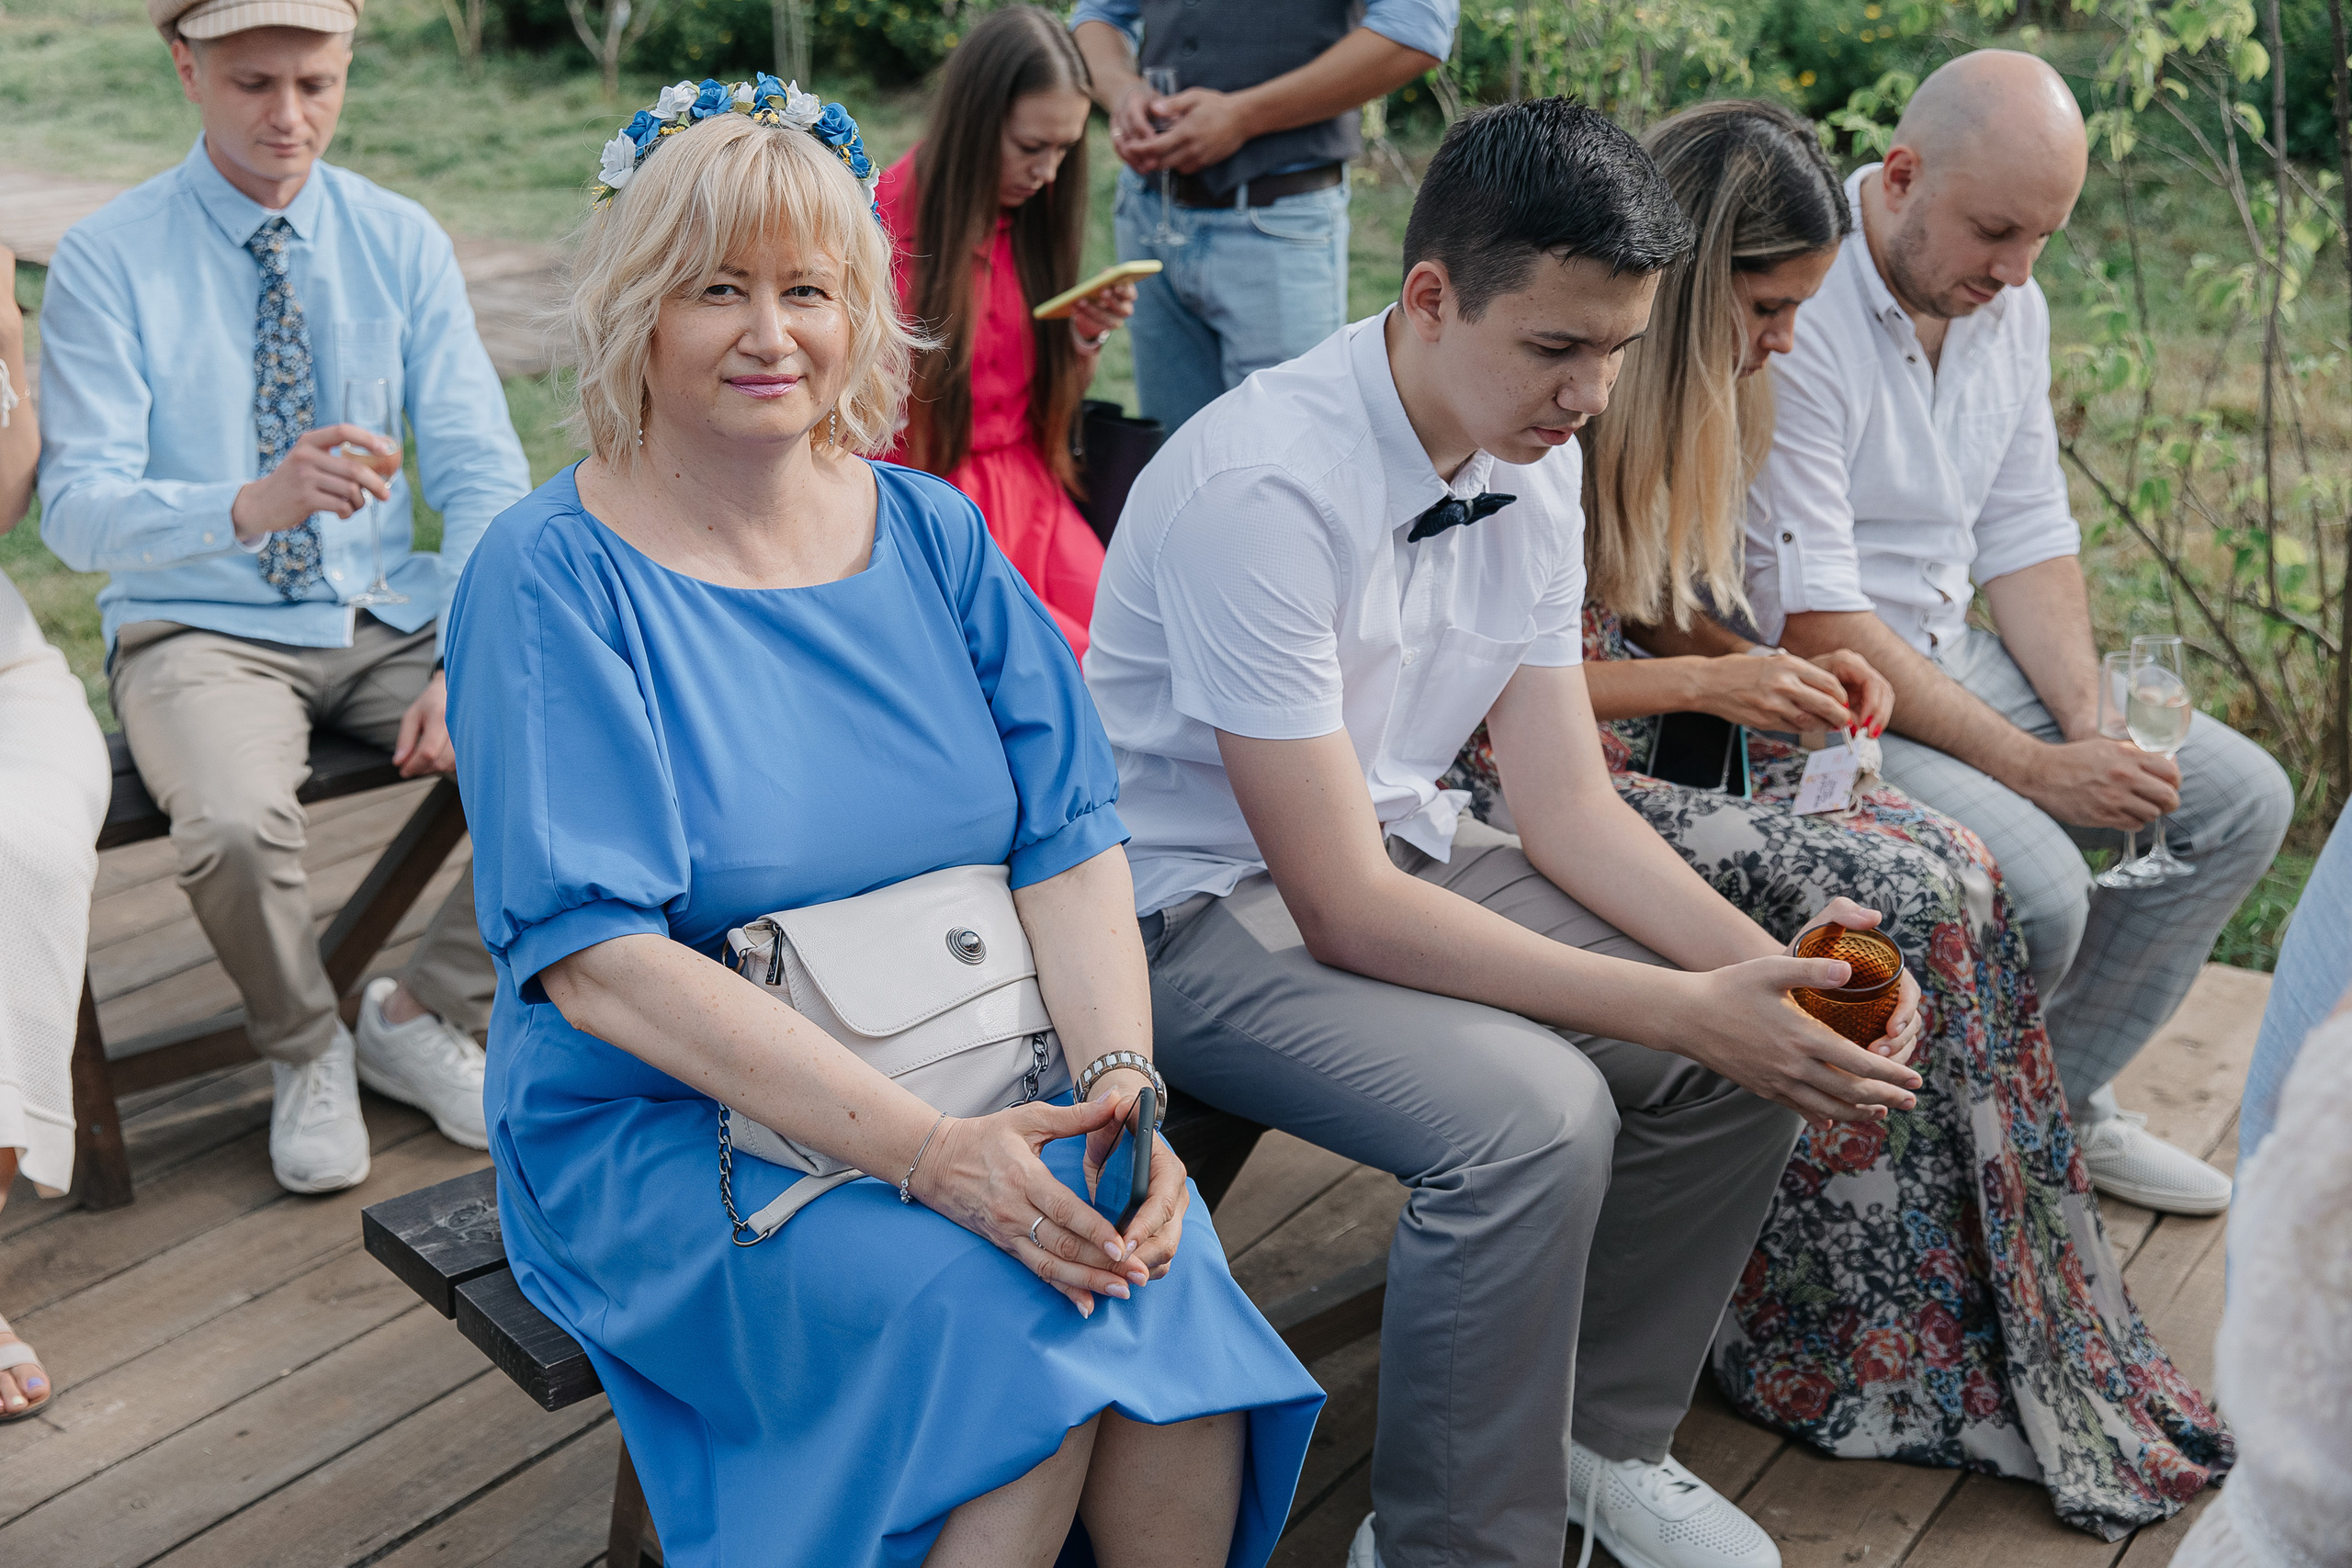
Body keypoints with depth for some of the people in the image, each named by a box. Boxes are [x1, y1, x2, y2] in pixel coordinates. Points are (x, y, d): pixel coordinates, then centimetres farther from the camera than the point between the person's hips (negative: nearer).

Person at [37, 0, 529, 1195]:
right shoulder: (106, 259, -6)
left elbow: (483, 473, -1)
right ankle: (308, 1056, 0)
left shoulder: (402, 242, 4)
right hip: (203, 629, -3)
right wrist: (253, 505, -36)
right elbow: (76, 511, -15)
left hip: (390, 621, 3)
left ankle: (420, 1018, 2)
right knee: (236, 824, -34)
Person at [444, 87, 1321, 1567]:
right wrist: (925, 1153, -25)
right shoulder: (555, 578, -8)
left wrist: (1124, 1087, -18)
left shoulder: (932, 534, 7)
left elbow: (1071, 837, 1)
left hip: (981, 1089, 4)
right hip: (666, 1129, -4)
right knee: (1009, 1323, -27)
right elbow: (599, 963, -17)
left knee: (1167, 1275, -23)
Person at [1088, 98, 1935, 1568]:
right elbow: (1343, 907, -27)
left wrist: (1765, 963, -16)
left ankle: (1603, 1430, 16)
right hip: (1206, 906, -8)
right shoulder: (1263, 487, -26)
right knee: (1531, 1109, -31)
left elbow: (1569, 806, 1)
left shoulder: (1535, 460, 0)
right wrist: (1681, 1009, -27)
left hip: (1402, 843, 8)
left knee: (1762, 1045, -5)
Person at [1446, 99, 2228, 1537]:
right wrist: (1711, 682, -17)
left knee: (1950, 869, -13)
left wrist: (1789, 671, 2)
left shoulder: (1696, 395, 11)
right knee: (1894, 898, -21)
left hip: (1643, 757, 8)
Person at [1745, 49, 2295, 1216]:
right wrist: (2038, 770, -23)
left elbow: (2028, 537, 10)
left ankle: (2061, 1100, 15)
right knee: (2034, 887, -28)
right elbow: (1813, 623, -25)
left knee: (2241, 794, 3)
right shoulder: (1792, 319, -23)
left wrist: (2092, 721, -7)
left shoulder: (2010, 306, 5)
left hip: (1957, 655, 9)